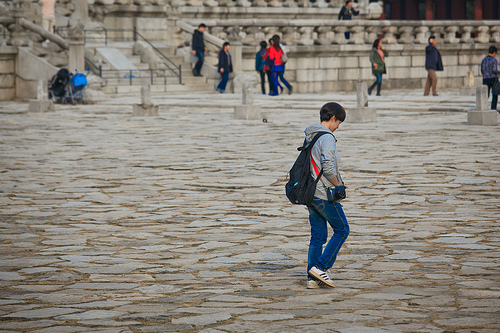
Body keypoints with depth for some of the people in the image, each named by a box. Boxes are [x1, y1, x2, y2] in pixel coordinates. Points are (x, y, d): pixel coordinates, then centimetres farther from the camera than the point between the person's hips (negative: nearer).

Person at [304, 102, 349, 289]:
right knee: (342, 230, 4)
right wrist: (338, 186, -7)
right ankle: (320, 267, -2)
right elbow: (328, 167, -23)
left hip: (310, 193, 9)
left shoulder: (309, 137, 13)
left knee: (317, 235, 11)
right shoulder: (327, 137, -15)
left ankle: (313, 278, 10)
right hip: (324, 194, -9)